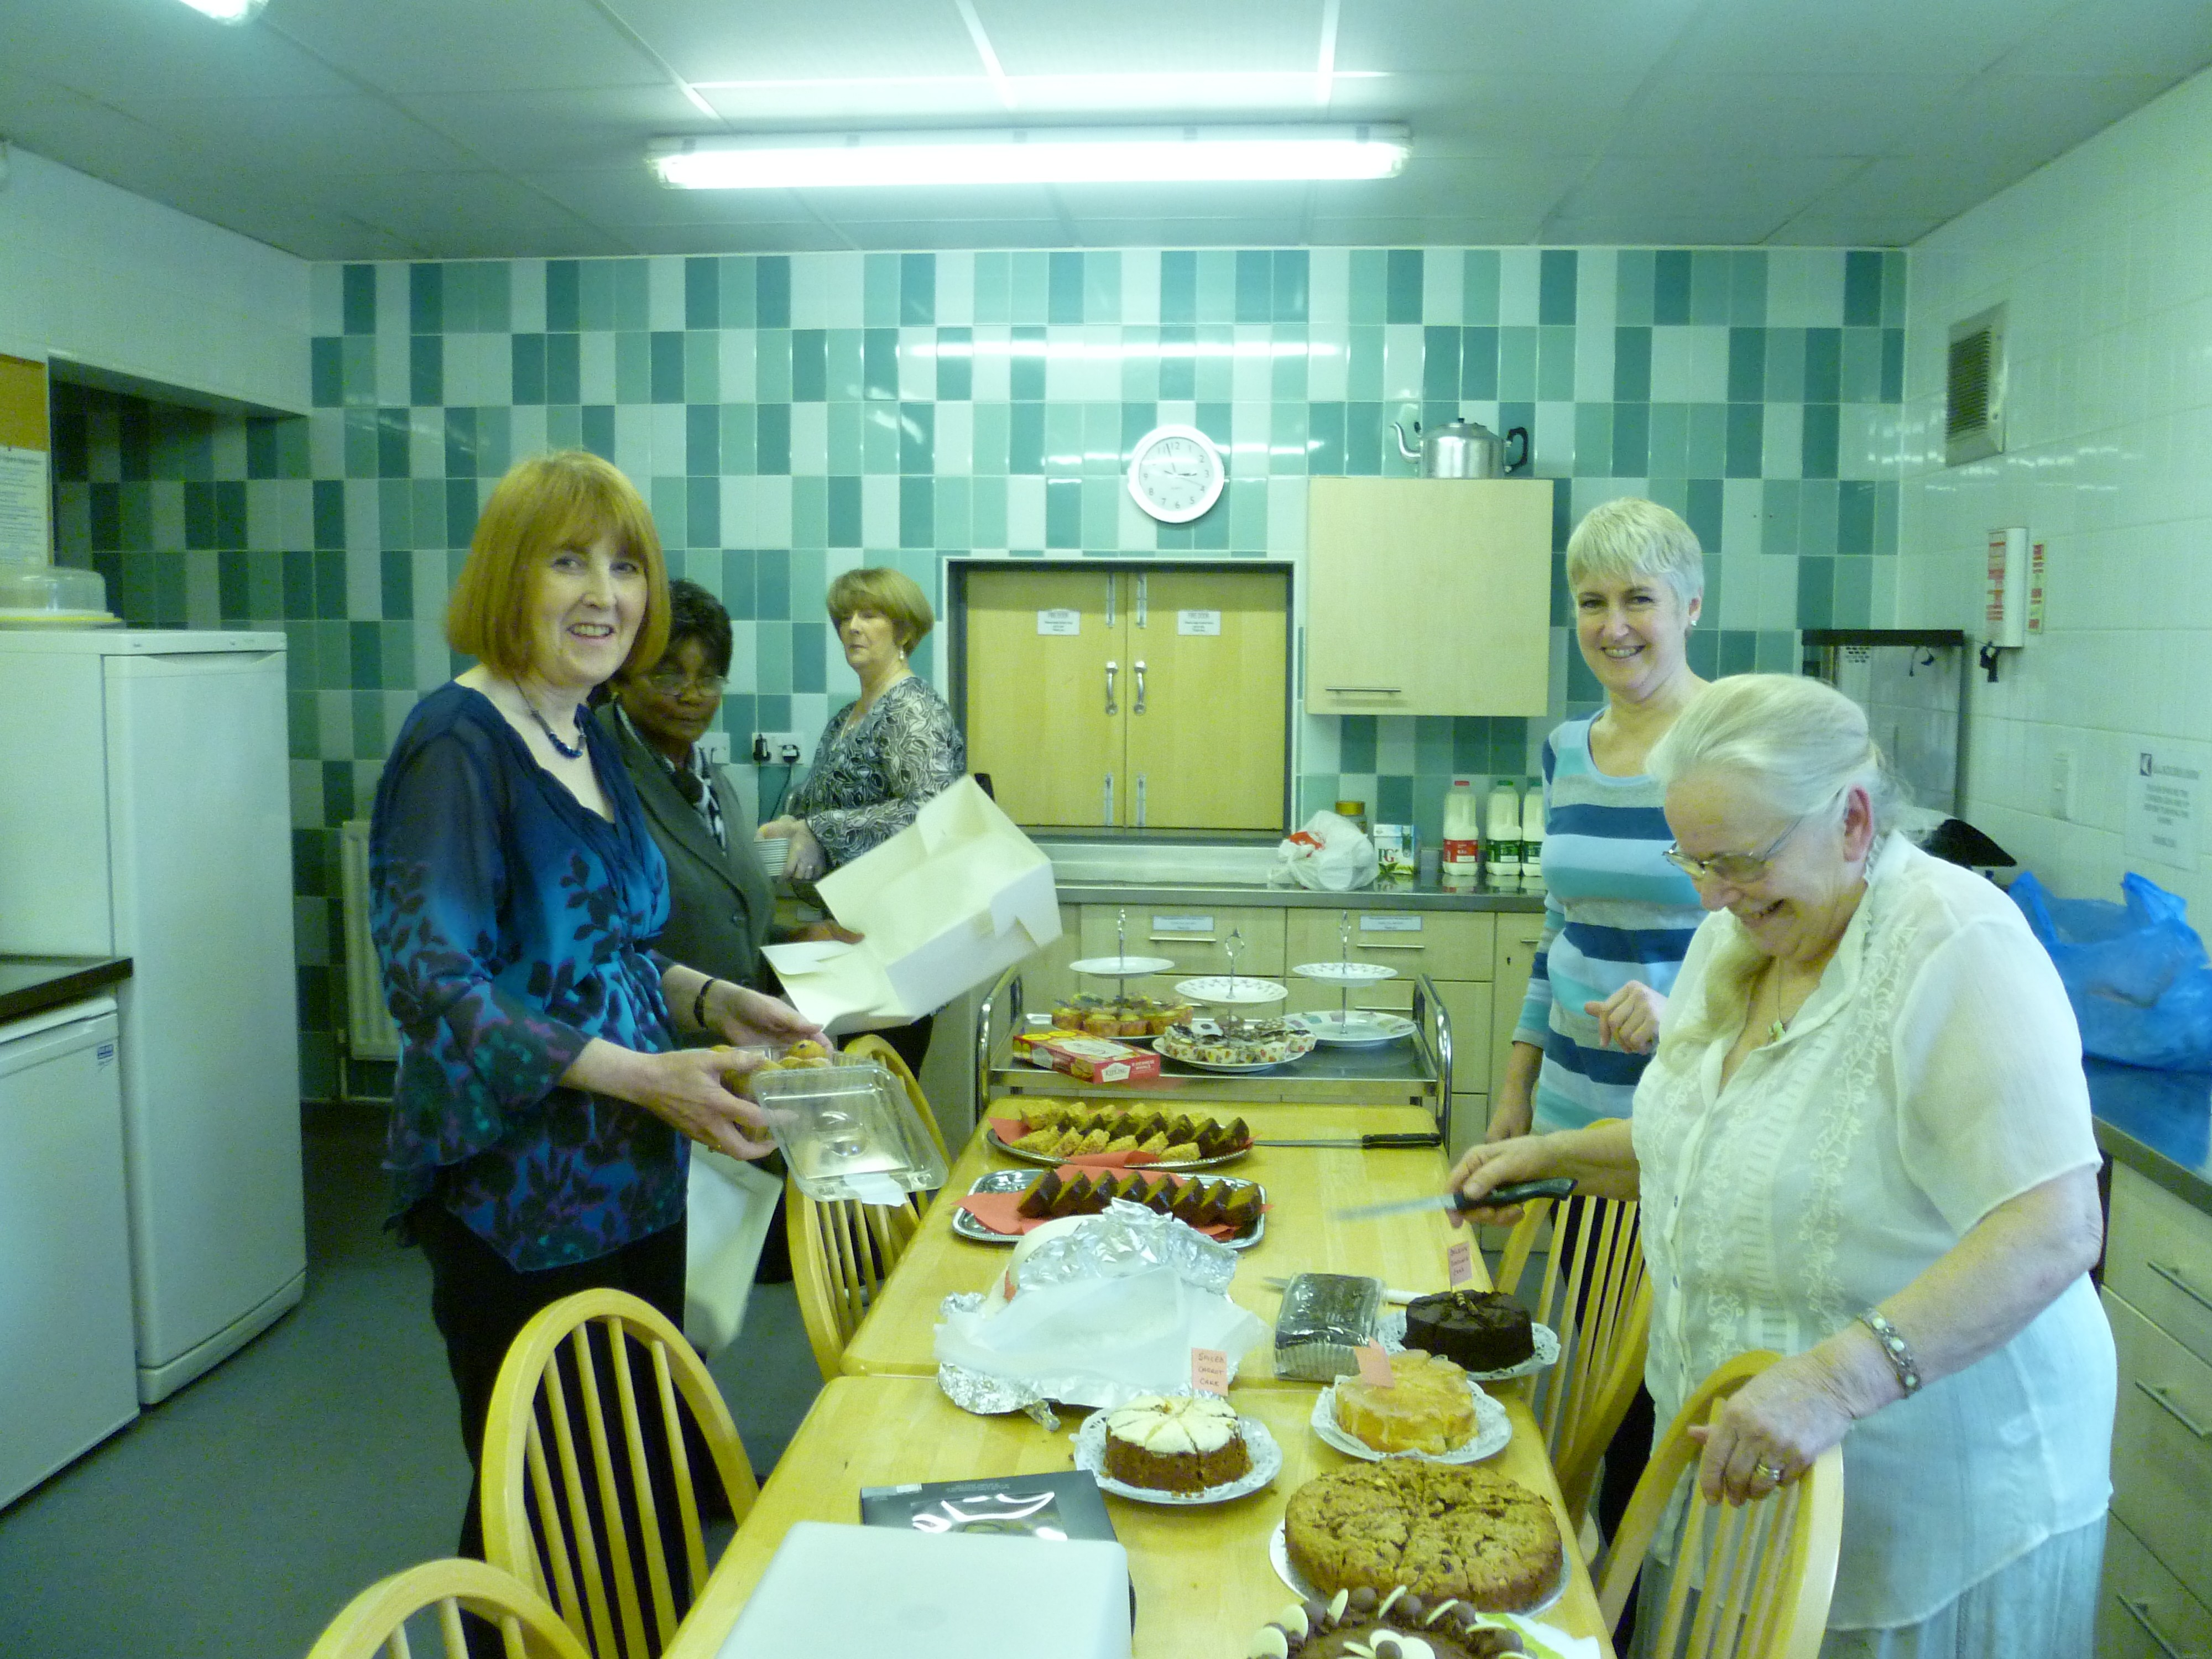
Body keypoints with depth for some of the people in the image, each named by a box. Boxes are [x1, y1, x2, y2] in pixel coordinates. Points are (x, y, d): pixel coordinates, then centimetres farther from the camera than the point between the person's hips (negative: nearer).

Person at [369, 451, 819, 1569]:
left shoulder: (588, 738, 9)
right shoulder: (460, 743, -15)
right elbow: (432, 980, -21)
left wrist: (714, 1003, 2)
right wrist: (641, 1074, -25)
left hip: (629, 1184, 8)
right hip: (516, 1196, -8)